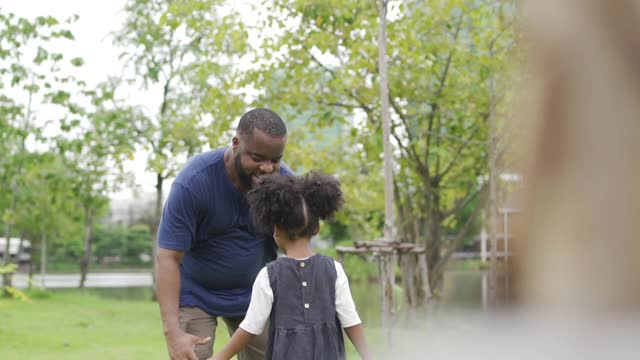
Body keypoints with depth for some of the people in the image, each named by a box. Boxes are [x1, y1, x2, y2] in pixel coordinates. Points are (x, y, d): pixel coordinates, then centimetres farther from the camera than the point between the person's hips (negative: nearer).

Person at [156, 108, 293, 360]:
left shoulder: (284, 182, -13)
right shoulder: (194, 181, -25)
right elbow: (168, 257, -27)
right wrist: (173, 332, -36)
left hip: (252, 293, 4)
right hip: (195, 294, -3)